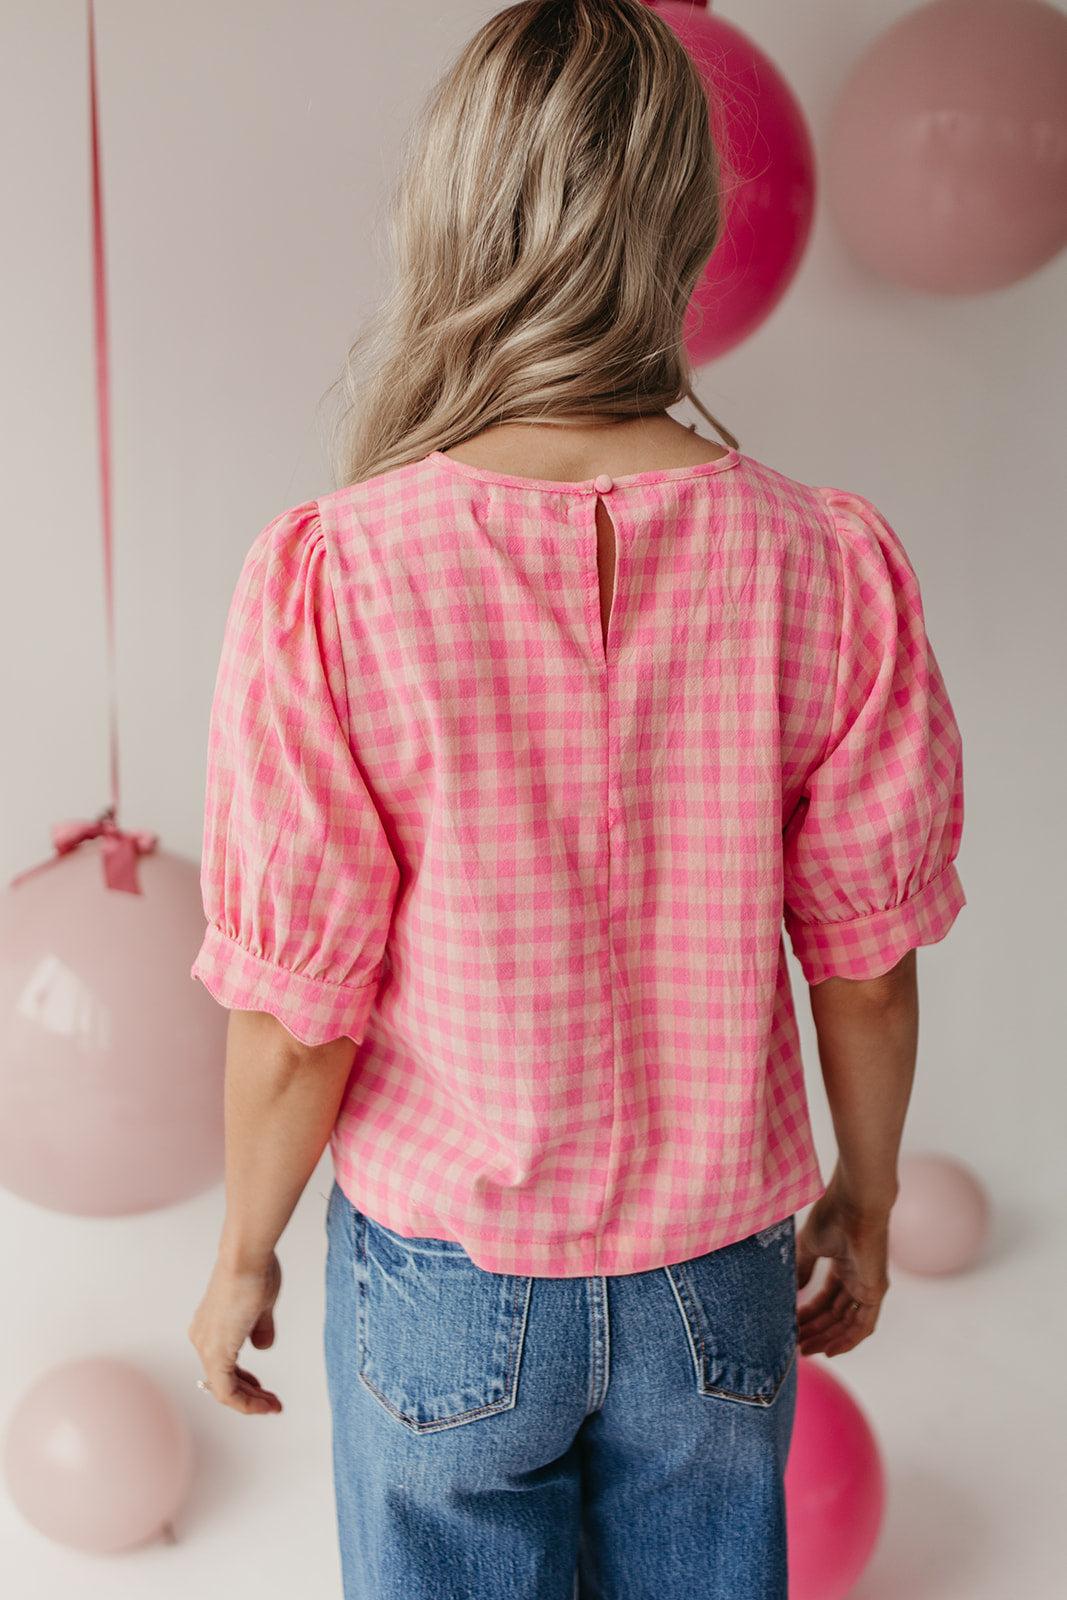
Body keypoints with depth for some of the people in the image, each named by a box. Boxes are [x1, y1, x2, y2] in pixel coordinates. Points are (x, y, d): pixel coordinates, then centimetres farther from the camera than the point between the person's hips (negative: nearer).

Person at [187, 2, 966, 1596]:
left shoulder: (330, 580, -23)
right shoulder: (825, 566, -16)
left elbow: (296, 1018, -16)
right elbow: (866, 966, -6)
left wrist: (243, 1254, 2)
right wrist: (867, 1197, 12)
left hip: (448, 1279, -1)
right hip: (717, 1277, 2)